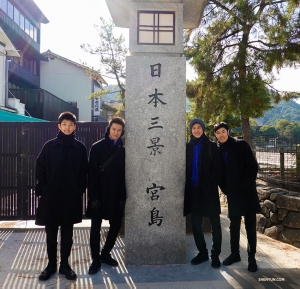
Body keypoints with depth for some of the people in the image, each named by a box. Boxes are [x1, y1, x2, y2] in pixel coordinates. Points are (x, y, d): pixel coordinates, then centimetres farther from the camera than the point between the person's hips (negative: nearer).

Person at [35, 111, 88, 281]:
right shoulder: (49, 146, 1)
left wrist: (80, 190, -3)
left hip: (72, 198, 0)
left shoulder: (80, 148, 1)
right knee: (51, 234, 11)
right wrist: (43, 189, -4)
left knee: (67, 234, 10)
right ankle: (51, 265, 25)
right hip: (51, 197, 0)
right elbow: (40, 169, 2)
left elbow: (84, 172, 4)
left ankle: (65, 265, 23)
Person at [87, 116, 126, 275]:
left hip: (116, 195, 3)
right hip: (99, 195, -3)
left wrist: (123, 196, -2)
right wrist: (93, 196, -13)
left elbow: (124, 174, 4)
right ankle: (96, 260, 19)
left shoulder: (123, 150, 5)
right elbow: (92, 174, -8)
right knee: (95, 228, 5)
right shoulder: (97, 147, -5)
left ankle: (105, 253, 30)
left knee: (116, 225, 10)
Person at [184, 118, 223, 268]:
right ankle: (202, 252, 23)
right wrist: (186, 186, 0)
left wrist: (211, 184, -13)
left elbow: (218, 168, -5)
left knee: (215, 223, 3)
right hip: (193, 190, 3)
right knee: (196, 223, 9)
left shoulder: (211, 146, -2)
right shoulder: (188, 147, 7)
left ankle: (215, 255, 14)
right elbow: (185, 168, 9)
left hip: (209, 190, -3)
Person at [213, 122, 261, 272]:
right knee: (234, 225, 12)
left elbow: (253, 166, -7)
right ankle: (235, 253, 25)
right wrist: (225, 189, 0)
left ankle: (251, 256, 13)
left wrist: (246, 185, -12)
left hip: (247, 191, -3)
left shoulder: (241, 145, -4)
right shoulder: (217, 150, 5)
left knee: (250, 225, 3)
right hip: (232, 193, 3)